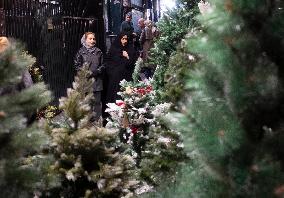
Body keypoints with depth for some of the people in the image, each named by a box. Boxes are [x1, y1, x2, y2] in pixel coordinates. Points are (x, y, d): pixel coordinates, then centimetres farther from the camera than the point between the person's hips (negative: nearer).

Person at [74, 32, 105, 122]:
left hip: (97, 80, 2)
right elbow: (77, 66, 0)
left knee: (97, 102, 2)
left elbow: (102, 65, 12)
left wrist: (96, 72, -6)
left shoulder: (98, 52, 11)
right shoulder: (81, 52, 3)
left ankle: (97, 120, 8)